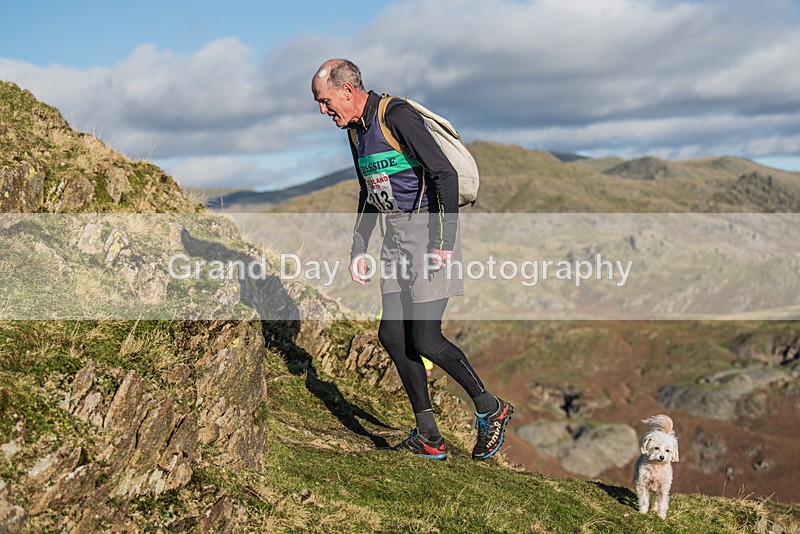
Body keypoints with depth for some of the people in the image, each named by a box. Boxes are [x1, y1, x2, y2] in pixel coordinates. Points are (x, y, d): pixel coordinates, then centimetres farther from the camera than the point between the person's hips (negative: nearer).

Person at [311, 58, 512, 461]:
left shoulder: (397, 115, -16)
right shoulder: (356, 130, 13)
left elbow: (445, 174, -20)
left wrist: (445, 243, -22)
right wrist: (358, 250, 18)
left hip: (429, 231, -9)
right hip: (396, 237, 9)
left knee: (425, 340, -11)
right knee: (392, 334, 2)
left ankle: (490, 408, 10)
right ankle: (428, 436, 10)